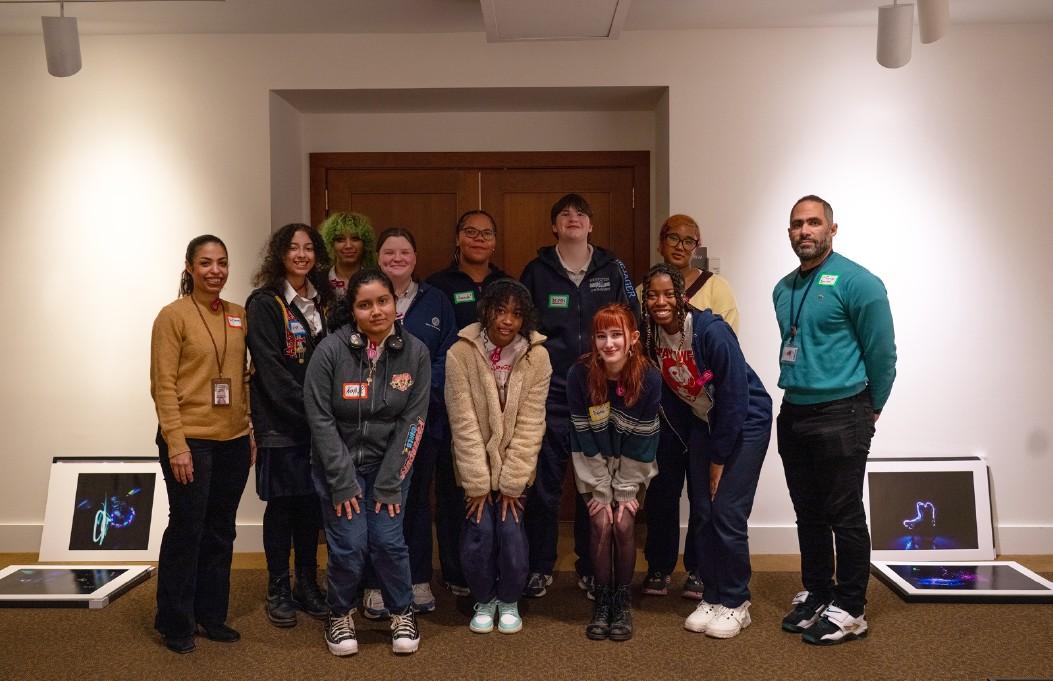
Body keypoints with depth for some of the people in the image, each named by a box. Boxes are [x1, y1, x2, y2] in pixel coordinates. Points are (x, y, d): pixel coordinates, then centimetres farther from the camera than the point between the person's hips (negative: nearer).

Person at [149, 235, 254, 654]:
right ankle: (175, 624, 16)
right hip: (190, 441, -5)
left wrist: (251, 431, 9)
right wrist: (176, 445, -14)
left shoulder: (239, 316, 9)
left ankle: (211, 615, 25)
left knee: (220, 533, 12)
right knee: (186, 531, 1)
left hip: (233, 441, 5)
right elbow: (163, 385, -9)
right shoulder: (173, 316, -6)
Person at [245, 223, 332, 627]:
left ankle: (307, 585, 22)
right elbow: (271, 370, -14)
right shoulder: (264, 304, -7)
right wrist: (309, 409, -17)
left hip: (317, 423, 5)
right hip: (280, 424, -5)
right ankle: (278, 591, 15)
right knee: (281, 504, 3)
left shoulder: (321, 301, 12)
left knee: (312, 503, 10)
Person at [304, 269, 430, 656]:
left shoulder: (415, 352, -9)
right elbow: (320, 418, -12)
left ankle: (402, 614, 20)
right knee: (348, 545, -4)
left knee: (388, 541, -5)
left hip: (389, 464, 1)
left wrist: (389, 482, -10)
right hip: (337, 464, -1)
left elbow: (412, 421, -8)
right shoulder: (330, 350, -15)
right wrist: (343, 481, -13)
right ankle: (340, 615, 22)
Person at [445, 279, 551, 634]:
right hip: (475, 464, 0)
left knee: (511, 529, -10)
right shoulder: (461, 353, -15)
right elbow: (464, 424, -15)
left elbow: (530, 425, -11)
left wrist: (511, 484, -12)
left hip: (515, 466, 1)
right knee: (479, 530, -12)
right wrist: (477, 484, -15)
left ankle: (509, 601, 17)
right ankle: (483, 600, 16)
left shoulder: (537, 356, -12)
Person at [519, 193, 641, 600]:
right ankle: (539, 567, 18)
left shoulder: (612, 270, 5)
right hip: (550, 394, -1)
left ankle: (591, 568, 22)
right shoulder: (537, 272, 4)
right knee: (544, 484, 3)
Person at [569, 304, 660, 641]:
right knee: (601, 523, -14)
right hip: (594, 464, 0)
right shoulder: (579, 375, -23)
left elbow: (641, 441, -15)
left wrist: (625, 491, -12)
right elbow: (585, 437, -17)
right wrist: (601, 491, -14)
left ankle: (622, 599, 5)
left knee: (623, 524, -14)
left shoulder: (649, 378, -23)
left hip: (632, 464, 0)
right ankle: (601, 599, 5)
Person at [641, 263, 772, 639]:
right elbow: (669, 396, 2)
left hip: (744, 422, -6)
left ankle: (735, 604, 8)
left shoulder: (711, 331, -26)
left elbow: (734, 396, -23)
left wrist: (719, 458, -16)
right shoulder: (652, 335, -8)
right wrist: (680, 446, 2)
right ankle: (711, 598, 19)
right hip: (702, 422, 6)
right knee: (702, 513, 5)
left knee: (727, 515, -8)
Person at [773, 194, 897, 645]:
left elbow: (882, 351, -8)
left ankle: (849, 610, 12)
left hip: (840, 416, -7)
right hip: (794, 413, 7)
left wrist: (870, 409, 0)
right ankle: (815, 594, 28)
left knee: (844, 517, 1)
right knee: (808, 514, 15)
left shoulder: (855, 282, -11)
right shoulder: (783, 289, 11)